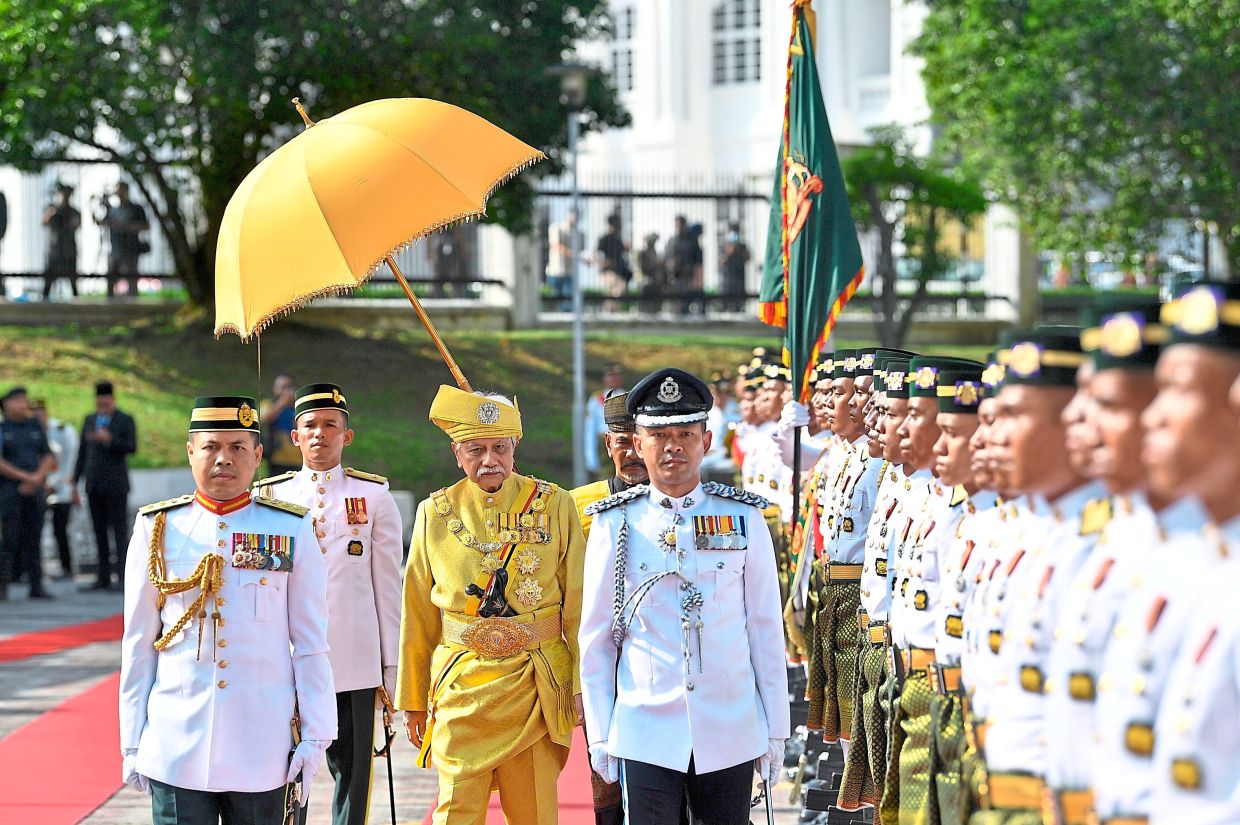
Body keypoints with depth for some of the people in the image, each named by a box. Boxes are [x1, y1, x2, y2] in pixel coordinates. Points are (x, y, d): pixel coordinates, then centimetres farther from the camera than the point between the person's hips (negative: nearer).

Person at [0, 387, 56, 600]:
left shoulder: (35, 427, 13)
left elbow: (49, 458, 10)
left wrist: (37, 478, -7)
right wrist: (25, 477, -12)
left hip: (34, 491, 4)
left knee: (33, 539, 4)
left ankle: (36, 586, 5)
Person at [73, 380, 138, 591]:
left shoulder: (125, 420, 0)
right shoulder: (89, 420, 14)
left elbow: (132, 447, -12)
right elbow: (82, 453, 16)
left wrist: (109, 440, -23)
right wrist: (75, 483, 13)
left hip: (115, 485, -5)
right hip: (94, 485, 5)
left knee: (119, 530, -8)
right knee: (99, 532, 5)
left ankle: (124, 575, -10)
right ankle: (103, 577, 8)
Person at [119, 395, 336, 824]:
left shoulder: (293, 530, 3)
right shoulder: (156, 528, 4)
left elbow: (311, 644, 4)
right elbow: (138, 645, 7)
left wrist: (315, 736, 0)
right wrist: (132, 742, 6)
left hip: (263, 752, 0)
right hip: (176, 749, 0)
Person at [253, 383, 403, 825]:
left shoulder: (375, 497, 5)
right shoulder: (267, 498, 6)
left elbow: (388, 587, 5)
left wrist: (392, 668, 3)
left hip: (356, 667, 0)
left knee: (354, 773, 3)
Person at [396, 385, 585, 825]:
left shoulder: (555, 505, 0)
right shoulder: (435, 513, 3)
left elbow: (578, 604, 1)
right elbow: (418, 617, 8)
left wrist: (583, 685, -3)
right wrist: (413, 699, 9)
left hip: (535, 685, 0)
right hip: (461, 686, 0)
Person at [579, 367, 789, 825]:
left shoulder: (743, 518, 4)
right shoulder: (614, 524, 2)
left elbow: (766, 628, 7)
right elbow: (596, 637, 6)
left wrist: (775, 730, 5)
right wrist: (599, 734, 4)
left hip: (732, 736, 1)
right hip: (645, 735, -1)